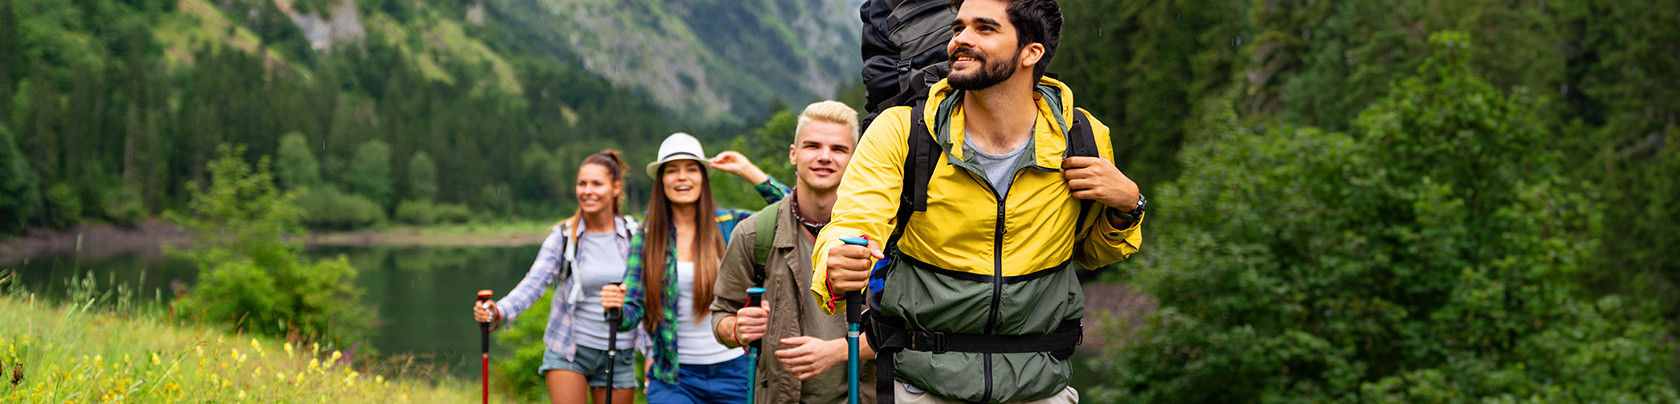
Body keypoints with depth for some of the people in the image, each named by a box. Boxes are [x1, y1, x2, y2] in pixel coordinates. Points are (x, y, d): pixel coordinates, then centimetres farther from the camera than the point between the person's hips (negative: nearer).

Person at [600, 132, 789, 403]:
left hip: (733, 371, 0)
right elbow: (632, 312, -2)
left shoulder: (731, 225, 0)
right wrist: (618, 307, -26)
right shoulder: (646, 237, 1)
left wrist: (748, 171, -9)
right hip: (673, 377, 0)